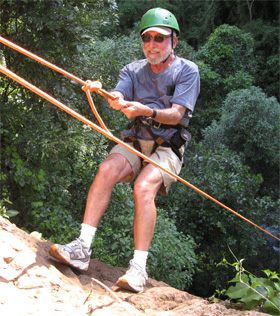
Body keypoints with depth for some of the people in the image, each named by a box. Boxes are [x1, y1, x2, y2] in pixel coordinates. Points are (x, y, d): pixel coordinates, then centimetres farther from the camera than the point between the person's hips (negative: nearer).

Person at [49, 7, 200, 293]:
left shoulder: (187, 70, 0)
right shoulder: (134, 69, 12)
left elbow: (176, 114, -12)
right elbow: (118, 99, -7)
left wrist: (146, 111, -31)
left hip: (167, 147, -3)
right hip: (135, 141, 3)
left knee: (143, 187, -32)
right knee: (107, 170, -28)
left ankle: (138, 268, -32)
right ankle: (82, 248, -31)